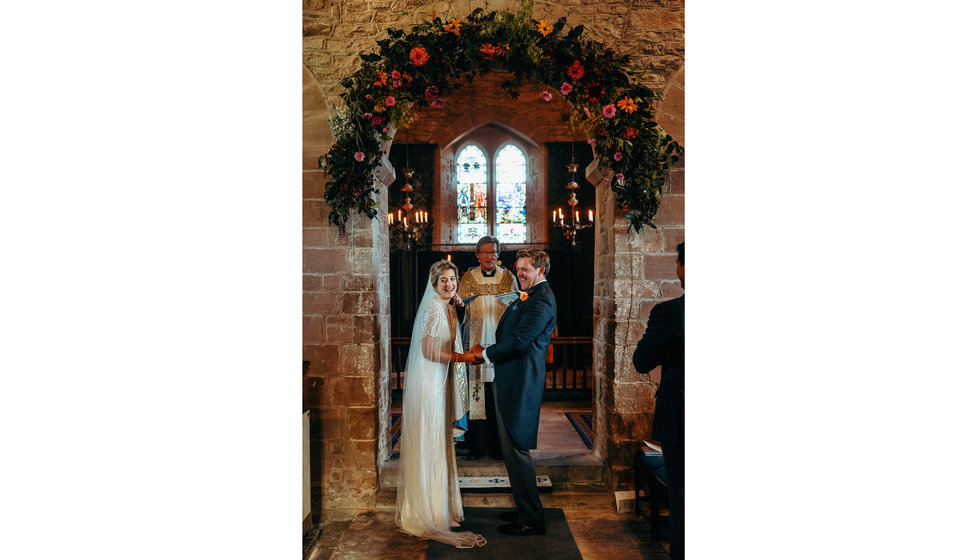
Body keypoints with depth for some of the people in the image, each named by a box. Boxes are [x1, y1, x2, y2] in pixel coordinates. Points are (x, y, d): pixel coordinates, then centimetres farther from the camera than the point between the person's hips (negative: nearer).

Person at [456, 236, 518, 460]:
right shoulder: (467, 278, 7)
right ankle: (477, 445, 9)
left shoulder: (508, 277, 7)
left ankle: (497, 445, 12)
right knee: (477, 394, -1)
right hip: (477, 341, 0)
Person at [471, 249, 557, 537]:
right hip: (511, 381, 11)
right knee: (513, 448, 17)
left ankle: (531, 520, 6)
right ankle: (525, 509, 30)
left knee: (516, 448, -5)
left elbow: (519, 340, -21)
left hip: (521, 382, -11)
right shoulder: (529, 297, 19)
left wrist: (486, 352, -9)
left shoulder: (541, 300, -14)